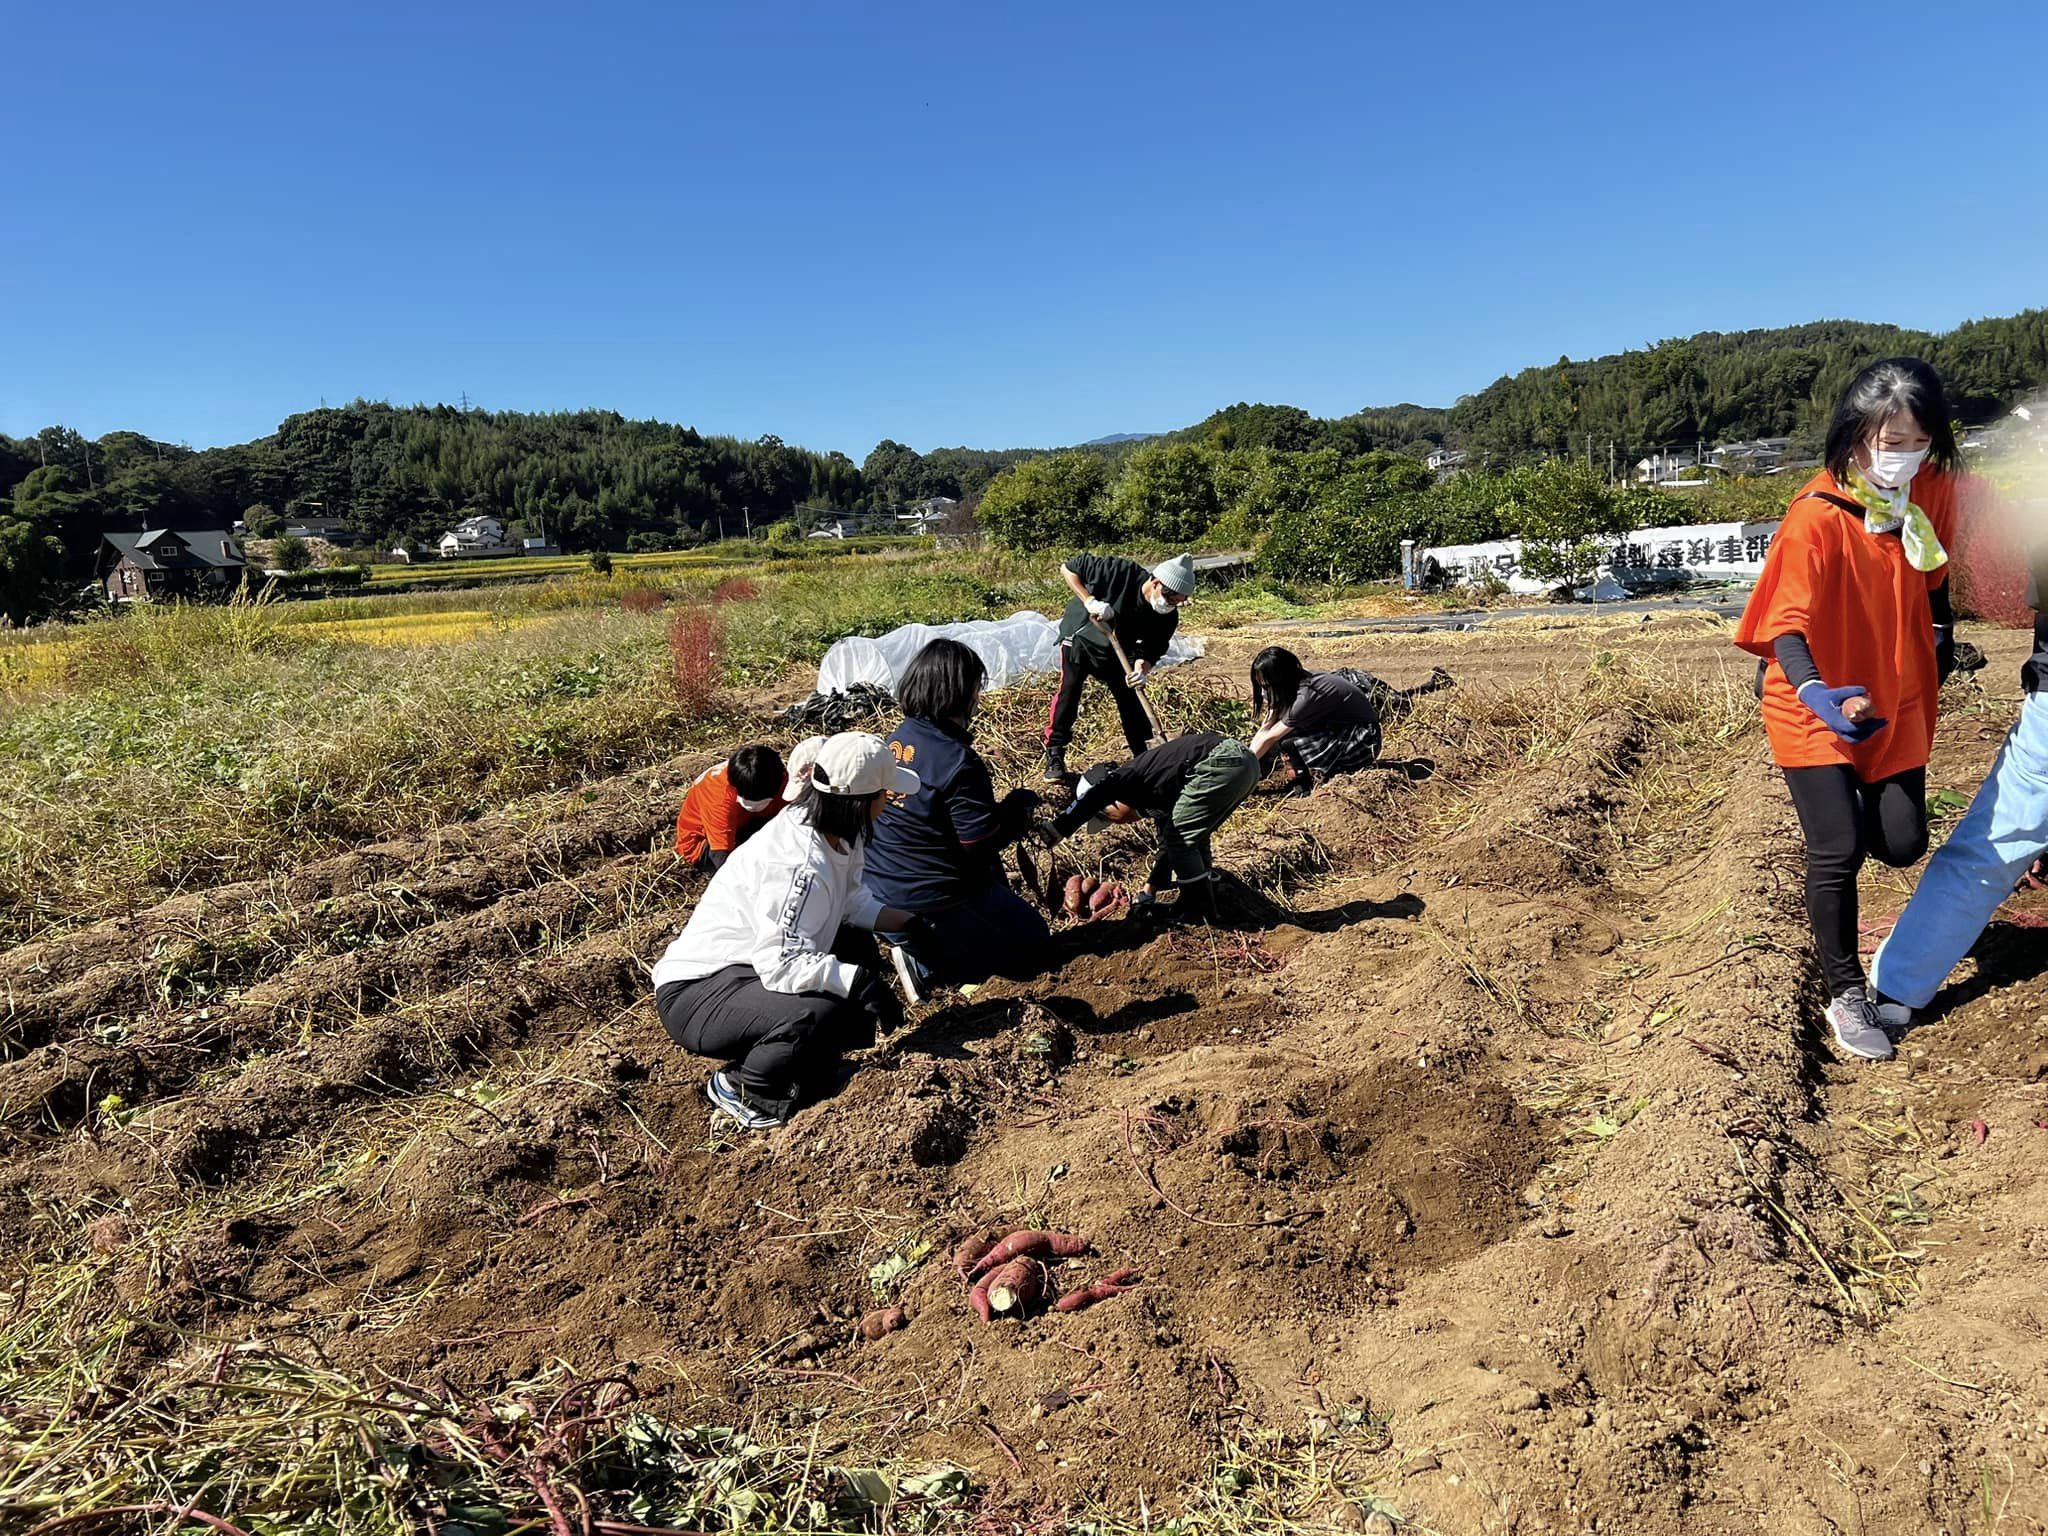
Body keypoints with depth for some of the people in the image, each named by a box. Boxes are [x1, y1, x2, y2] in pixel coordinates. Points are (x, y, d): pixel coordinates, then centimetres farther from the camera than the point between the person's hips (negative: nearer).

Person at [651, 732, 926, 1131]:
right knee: (820, 1014, -34)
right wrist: (858, 979, -35)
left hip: (757, 967, 10)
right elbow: (782, 966, -33)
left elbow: (850, 900, 13)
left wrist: (907, 923, 3)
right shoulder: (800, 866, -30)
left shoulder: (835, 835, -1)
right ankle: (737, 1088, -5)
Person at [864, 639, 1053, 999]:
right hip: (928, 909, -9)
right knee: (1036, 945, 10)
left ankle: (921, 945, 15)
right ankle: (927, 963, -4)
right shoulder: (958, 762, -24)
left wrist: (1003, 810, 10)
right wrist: (1021, 805, -3)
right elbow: (983, 843, -20)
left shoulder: (899, 739, 2)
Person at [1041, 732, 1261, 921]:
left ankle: (1200, 914, 10)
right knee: (1192, 837, 24)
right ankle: (1208, 900, 29)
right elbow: (1168, 845, 39)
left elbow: (1096, 795, -20)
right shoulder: (1153, 796, 29)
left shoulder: (1128, 779, 4)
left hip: (1221, 763, -10)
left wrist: (1057, 829, -20)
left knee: (1181, 838, 3)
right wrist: (1149, 890, 47)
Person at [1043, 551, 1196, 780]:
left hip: (1116, 652, 4)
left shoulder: (1167, 617, -22)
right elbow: (1068, 568, -25)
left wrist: (1143, 670, -41)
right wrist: (1089, 601, -35)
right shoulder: (1121, 572, -34)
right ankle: (1054, 755, 2)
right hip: (1079, 637, -3)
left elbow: (1150, 650, -18)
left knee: (1131, 697, 2)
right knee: (1069, 692, -9)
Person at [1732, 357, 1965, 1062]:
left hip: (1897, 697, 5)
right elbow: (1786, 625, -28)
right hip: (1817, 704, -5)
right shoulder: (1817, 515, -23)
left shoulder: (1932, 491, -4)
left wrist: (1942, 640, 24)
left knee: (1902, 843, 5)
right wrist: (1818, 694, -43)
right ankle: (1846, 996, 11)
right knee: (1839, 848, -7)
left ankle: (1857, 794, 42)